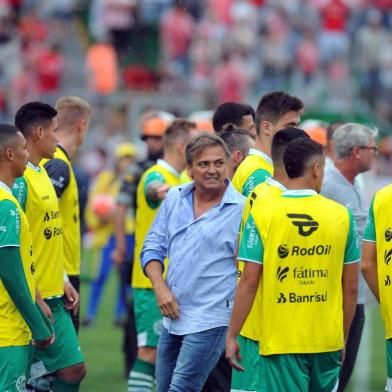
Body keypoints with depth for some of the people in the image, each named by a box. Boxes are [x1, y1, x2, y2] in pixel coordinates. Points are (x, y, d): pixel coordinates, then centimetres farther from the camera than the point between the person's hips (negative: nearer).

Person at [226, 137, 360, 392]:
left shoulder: (262, 215, -7)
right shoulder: (342, 216, -1)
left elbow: (249, 283, -8)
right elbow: (351, 288, 4)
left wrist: (232, 336, 1)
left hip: (281, 341, -2)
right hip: (328, 341, 2)